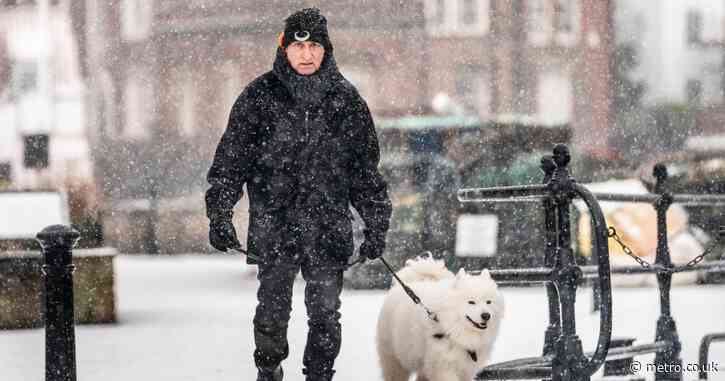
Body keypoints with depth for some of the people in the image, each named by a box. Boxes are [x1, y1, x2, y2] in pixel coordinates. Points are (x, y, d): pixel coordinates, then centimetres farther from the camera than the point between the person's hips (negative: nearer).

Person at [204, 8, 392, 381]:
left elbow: (366, 168, 13)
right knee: (272, 310, 2)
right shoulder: (260, 96, 2)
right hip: (273, 223, -1)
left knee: (325, 314, 1)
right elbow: (230, 160, 2)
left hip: (329, 226, 1)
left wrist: (376, 225, 10)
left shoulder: (345, 99, 7)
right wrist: (220, 214, -6)